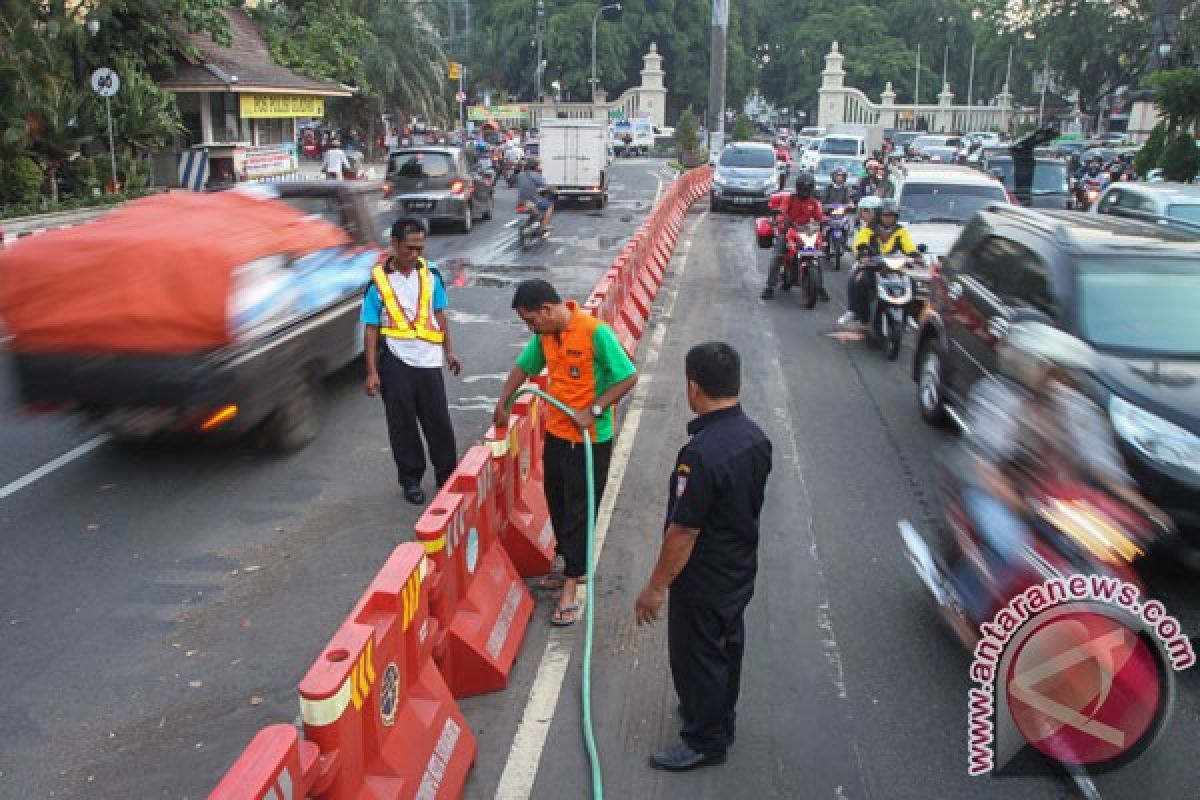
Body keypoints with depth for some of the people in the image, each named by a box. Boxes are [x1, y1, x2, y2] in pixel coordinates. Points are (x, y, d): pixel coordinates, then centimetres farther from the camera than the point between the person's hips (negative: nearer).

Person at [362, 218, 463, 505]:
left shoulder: (431, 274, 1)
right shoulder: (378, 281, -7)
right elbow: (371, 328, -4)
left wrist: (449, 351, 11)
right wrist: (372, 372, -6)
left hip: (428, 359, 2)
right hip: (395, 362, -2)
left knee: (439, 421, 7)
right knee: (403, 424, 8)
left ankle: (447, 475, 21)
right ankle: (411, 479, 22)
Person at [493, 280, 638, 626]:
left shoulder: (595, 332, -22)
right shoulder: (545, 335, 1)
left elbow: (628, 377, -20)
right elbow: (523, 367, 17)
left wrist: (593, 410, -22)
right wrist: (502, 405, 16)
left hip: (590, 439, -7)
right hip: (556, 433, 7)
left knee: (579, 510, 1)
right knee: (557, 504, 17)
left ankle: (570, 585, 11)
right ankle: (574, 566, 36)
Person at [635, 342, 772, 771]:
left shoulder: (701, 454, -33)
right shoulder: (755, 436, -7)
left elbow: (683, 532, -27)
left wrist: (656, 586, -15)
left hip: (702, 584, -8)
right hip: (739, 574, 8)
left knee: (696, 659, 12)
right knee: (727, 649, 25)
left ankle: (704, 741, 30)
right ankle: (720, 719, 45)